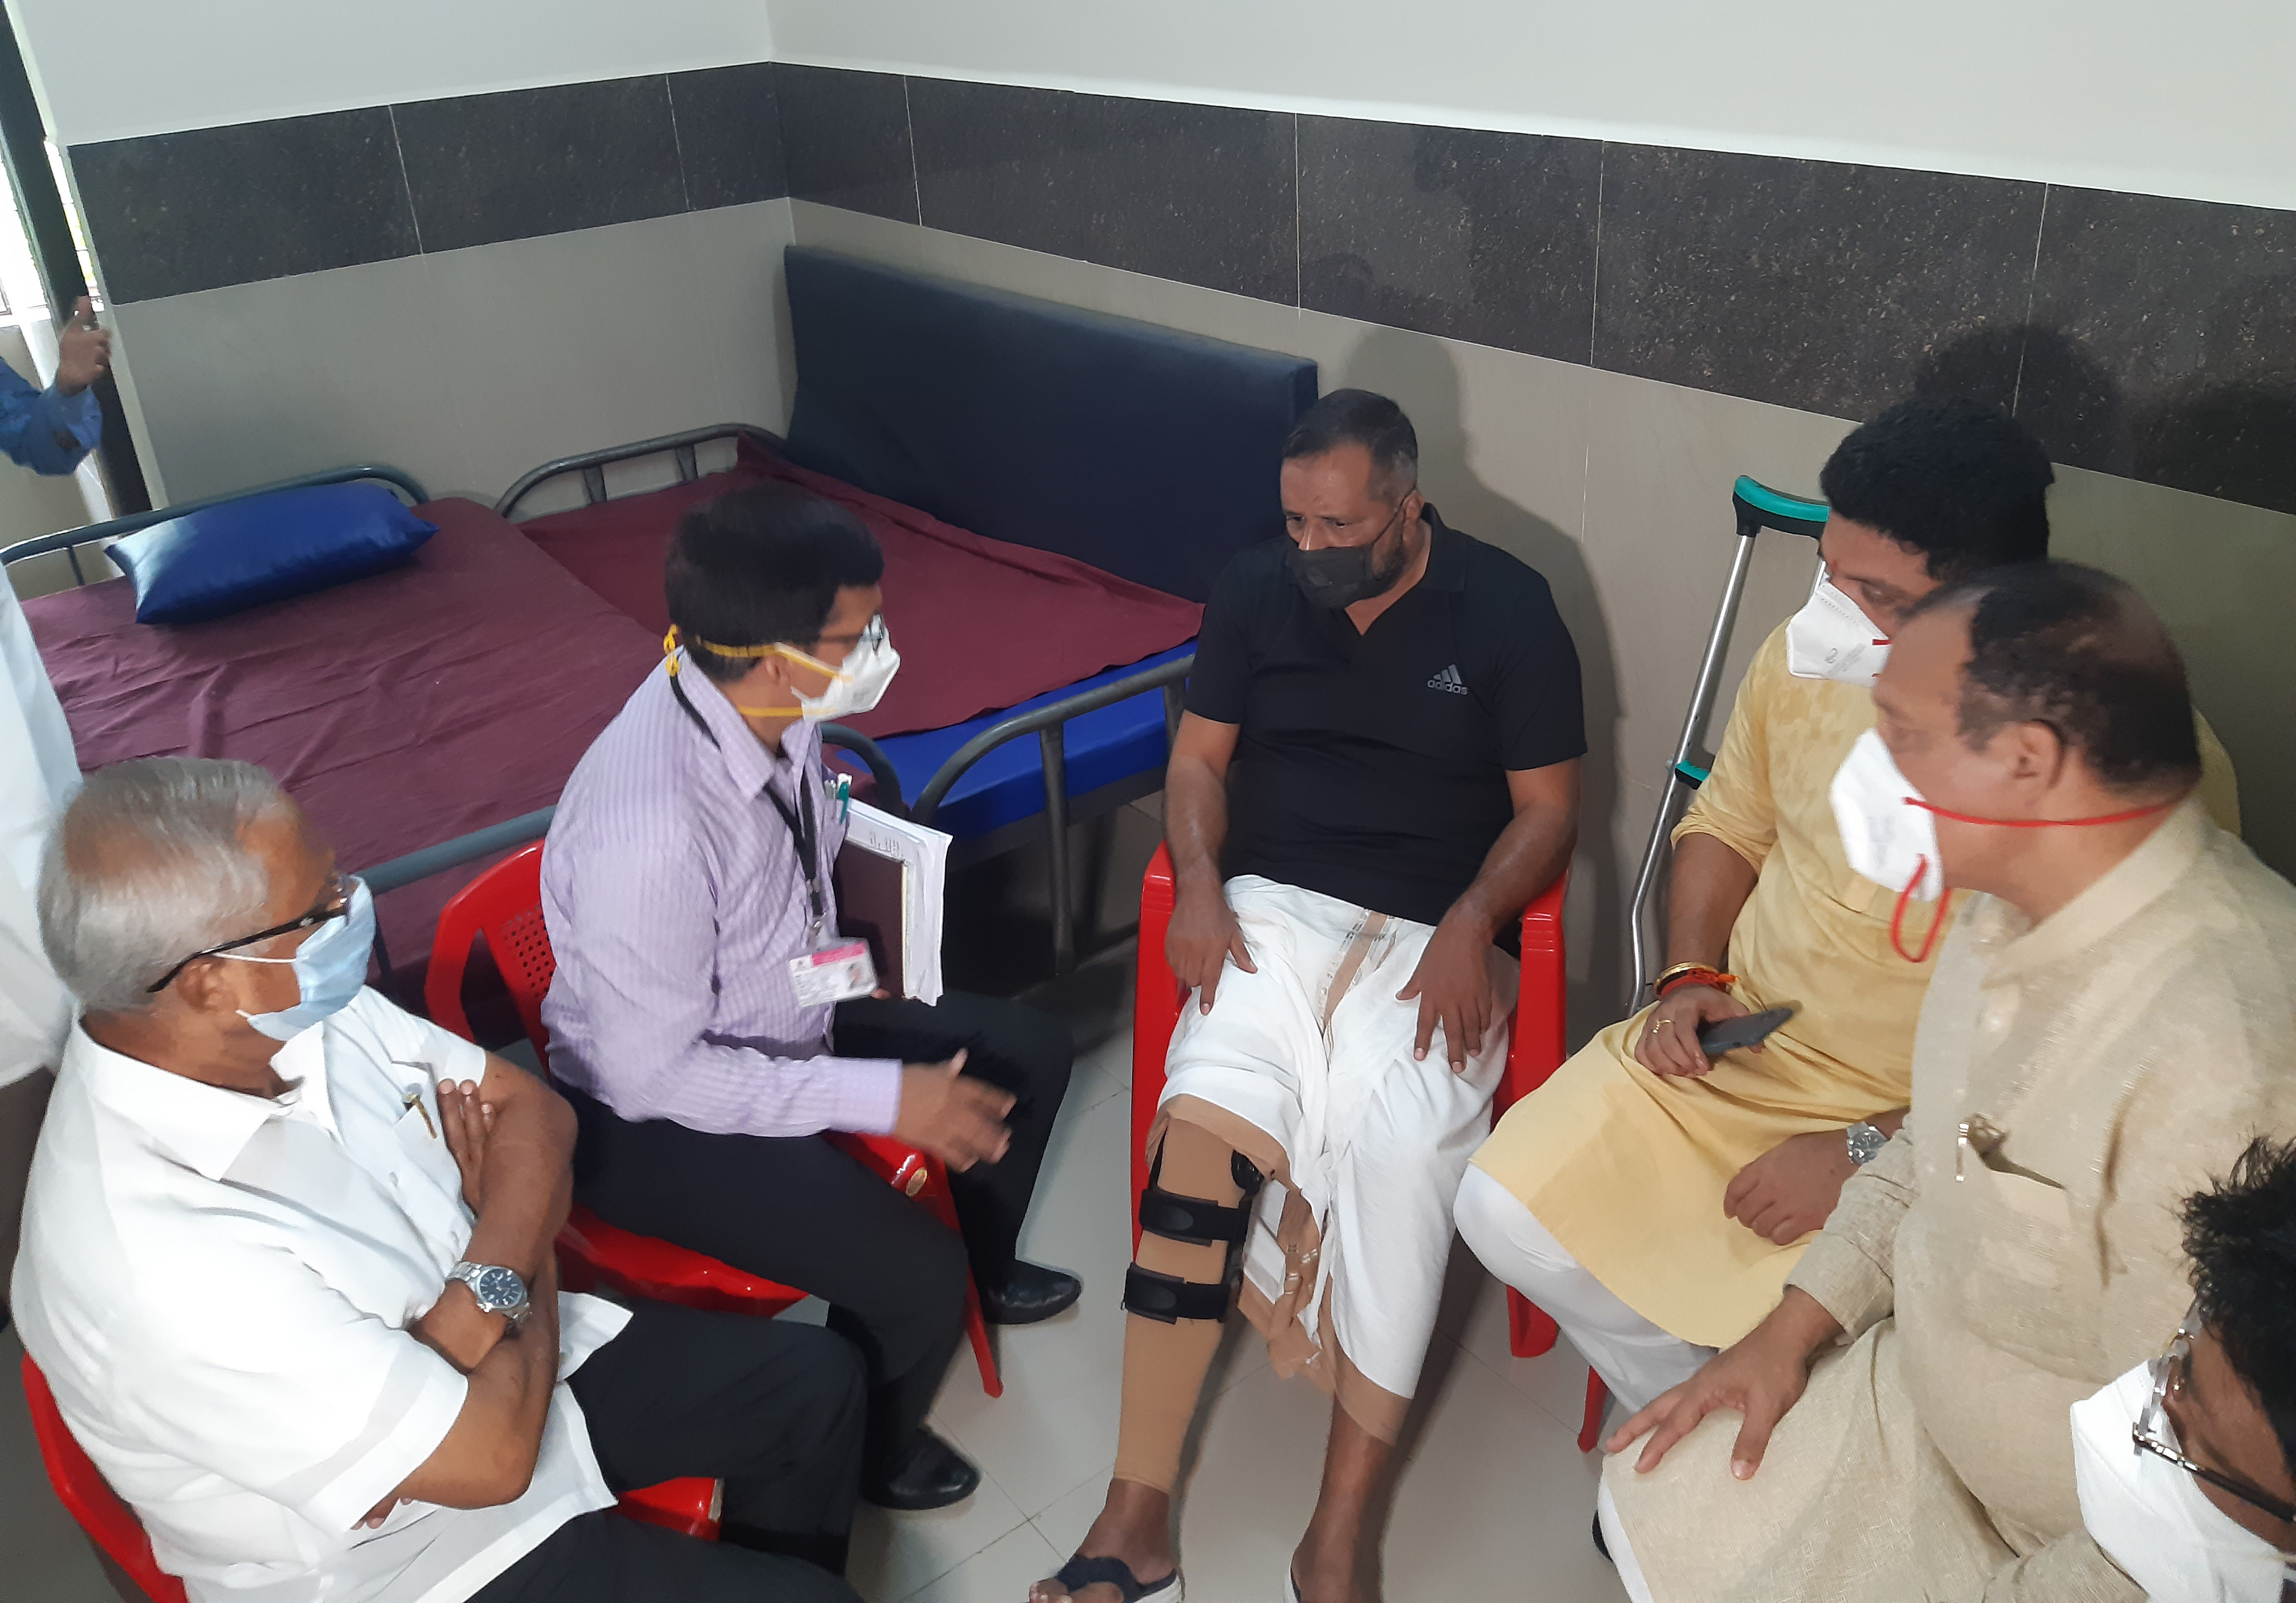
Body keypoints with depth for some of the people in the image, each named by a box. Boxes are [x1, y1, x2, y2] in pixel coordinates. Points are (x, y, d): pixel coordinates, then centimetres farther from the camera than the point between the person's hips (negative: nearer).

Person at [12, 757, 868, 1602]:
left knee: (819, 1380, 11)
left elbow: (531, 1108, -4)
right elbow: (489, 1453, -28)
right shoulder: (167, 1274, -36)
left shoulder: (299, 1006, -15)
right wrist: (526, 1279, -10)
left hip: (502, 1360, 7)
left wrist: (488, 1282, -21)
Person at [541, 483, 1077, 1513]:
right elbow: (654, 1075, -28)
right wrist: (883, 1097, -26)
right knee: (916, 1279, -21)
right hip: (657, 1116, -8)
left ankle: (987, 1271, 40)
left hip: (781, 1021, 8)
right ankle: (867, 1457, 15)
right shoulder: (647, 832, -38)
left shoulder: (775, 712, -14)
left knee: (1030, 1052, 11)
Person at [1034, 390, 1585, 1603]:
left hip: (1436, 937, -1)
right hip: (1273, 911, 2)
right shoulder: (1256, 590, 8)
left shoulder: (1506, 608, 0)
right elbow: (1199, 757, 14)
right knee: (1202, 1133, -26)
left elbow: (1548, 808, 2)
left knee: (1399, 1152, -31)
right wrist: (1198, 885, -5)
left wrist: (1469, 926, -16)